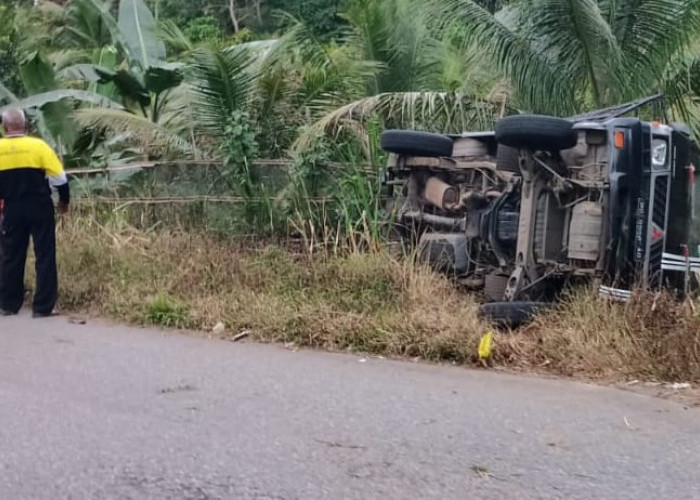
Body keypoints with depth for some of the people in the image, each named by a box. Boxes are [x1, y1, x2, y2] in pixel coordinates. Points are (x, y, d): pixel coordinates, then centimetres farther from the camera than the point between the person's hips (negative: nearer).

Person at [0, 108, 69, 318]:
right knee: (45, 256, 4)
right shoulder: (38, 145, -8)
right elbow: (59, 178, -6)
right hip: (40, 207, -2)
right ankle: (43, 307, 2)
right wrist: (64, 201, 9)